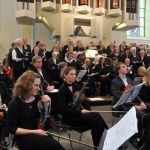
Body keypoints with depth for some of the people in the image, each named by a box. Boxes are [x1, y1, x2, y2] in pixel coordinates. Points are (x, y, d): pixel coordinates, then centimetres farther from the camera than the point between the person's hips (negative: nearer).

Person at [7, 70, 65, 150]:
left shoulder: (37, 98, 4)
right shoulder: (14, 104, -11)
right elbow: (12, 128, -10)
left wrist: (47, 102, -4)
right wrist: (33, 132, -19)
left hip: (39, 133, 5)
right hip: (24, 137, -5)